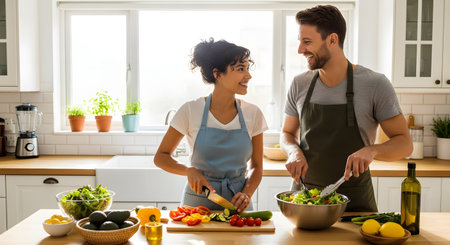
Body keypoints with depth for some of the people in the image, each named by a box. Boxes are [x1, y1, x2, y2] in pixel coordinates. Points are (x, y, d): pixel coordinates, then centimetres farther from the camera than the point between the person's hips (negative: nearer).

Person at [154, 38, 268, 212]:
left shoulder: (253, 114, 1)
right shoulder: (191, 111, -6)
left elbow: (256, 167, 8)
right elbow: (161, 157, 2)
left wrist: (246, 194, -10)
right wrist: (189, 170, -15)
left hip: (236, 203, 2)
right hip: (198, 201, -1)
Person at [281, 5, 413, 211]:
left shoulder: (375, 84, -10)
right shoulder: (299, 85, 0)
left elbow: (404, 143, -7)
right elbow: (287, 133, 12)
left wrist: (371, 150, -27)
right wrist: (294, 152, -11)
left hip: (354, 200, -2)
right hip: (303, 193, 3)